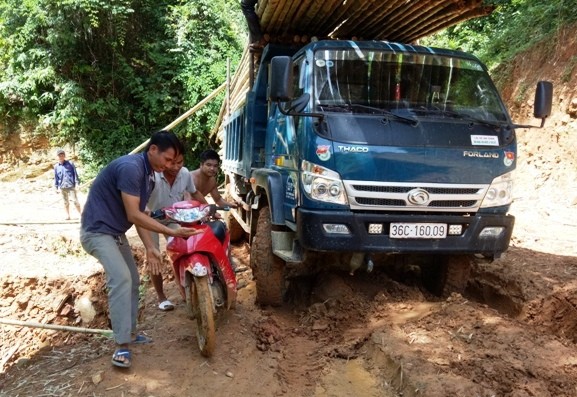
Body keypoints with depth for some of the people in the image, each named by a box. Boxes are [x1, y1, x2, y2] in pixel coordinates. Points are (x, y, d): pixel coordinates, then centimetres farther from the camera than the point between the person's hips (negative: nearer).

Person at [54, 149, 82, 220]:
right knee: (65, 202, 11)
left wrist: (77, 183, -2)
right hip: (62, 187, 3)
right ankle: (68, 215, 20)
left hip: (71, 186, -3)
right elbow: (56, 177, 12)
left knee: (74, 200, -6)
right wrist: (57, 187, 11)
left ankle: (80, 214, 4)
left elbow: (75, 174, 2)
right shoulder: (56, 166, 6)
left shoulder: (70, 164, 0)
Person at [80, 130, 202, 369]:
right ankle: (122, 346, -17)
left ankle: (130, 332, 27)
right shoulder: (130, 167, -25)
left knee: (133, 280, 14)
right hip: (97, 230, -10)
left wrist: (150, 248, 4)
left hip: (115, 232, 10)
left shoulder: (149, 175, 6)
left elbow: (139, 215, 10)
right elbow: (133, 215, -26)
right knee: (121, 279, -22)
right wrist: (171, 232, -24)